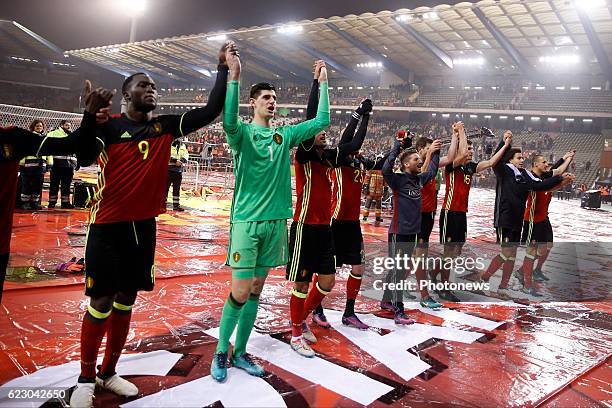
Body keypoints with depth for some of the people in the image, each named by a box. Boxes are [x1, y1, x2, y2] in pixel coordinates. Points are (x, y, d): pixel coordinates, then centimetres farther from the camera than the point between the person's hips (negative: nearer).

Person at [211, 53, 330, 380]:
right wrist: (234, 77, -31)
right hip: (246, 221, -5)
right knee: (239, 293, -5)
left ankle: (240, 352, 24)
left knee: (255, 291, 11)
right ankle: (220, 352, 16)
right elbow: (228, 121, -27)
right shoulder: (243, 132, -3)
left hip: (276, 221, 5)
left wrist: (323, 84, 11)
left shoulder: (285, 135, 11)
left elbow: (322, 121, 12)